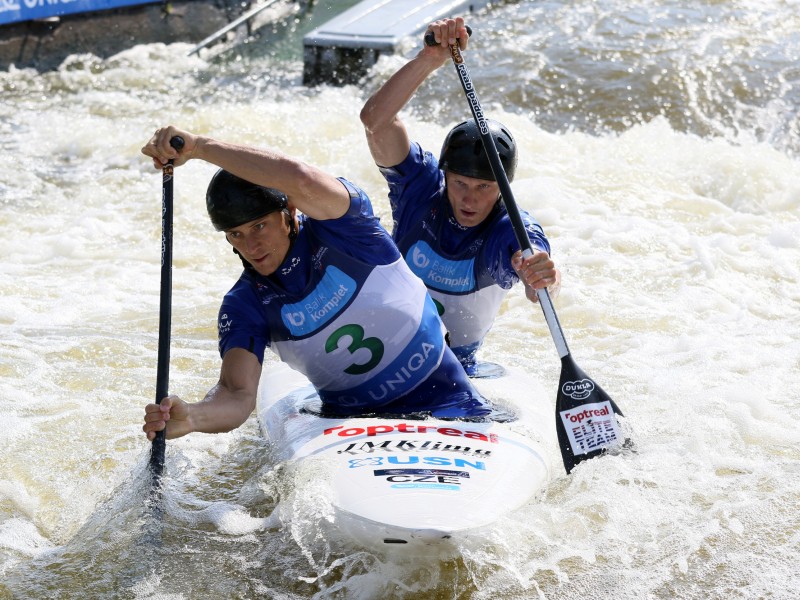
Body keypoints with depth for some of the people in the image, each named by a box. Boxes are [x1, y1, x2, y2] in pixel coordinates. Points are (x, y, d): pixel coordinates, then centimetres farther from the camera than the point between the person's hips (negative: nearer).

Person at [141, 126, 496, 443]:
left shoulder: (338, 225, -10)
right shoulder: (244, 306, -1)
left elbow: (303, 181, -34)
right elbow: (237, 396, -14)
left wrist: (199, 146, -32)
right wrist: (191, 417, -38)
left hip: (445, 404, -4)